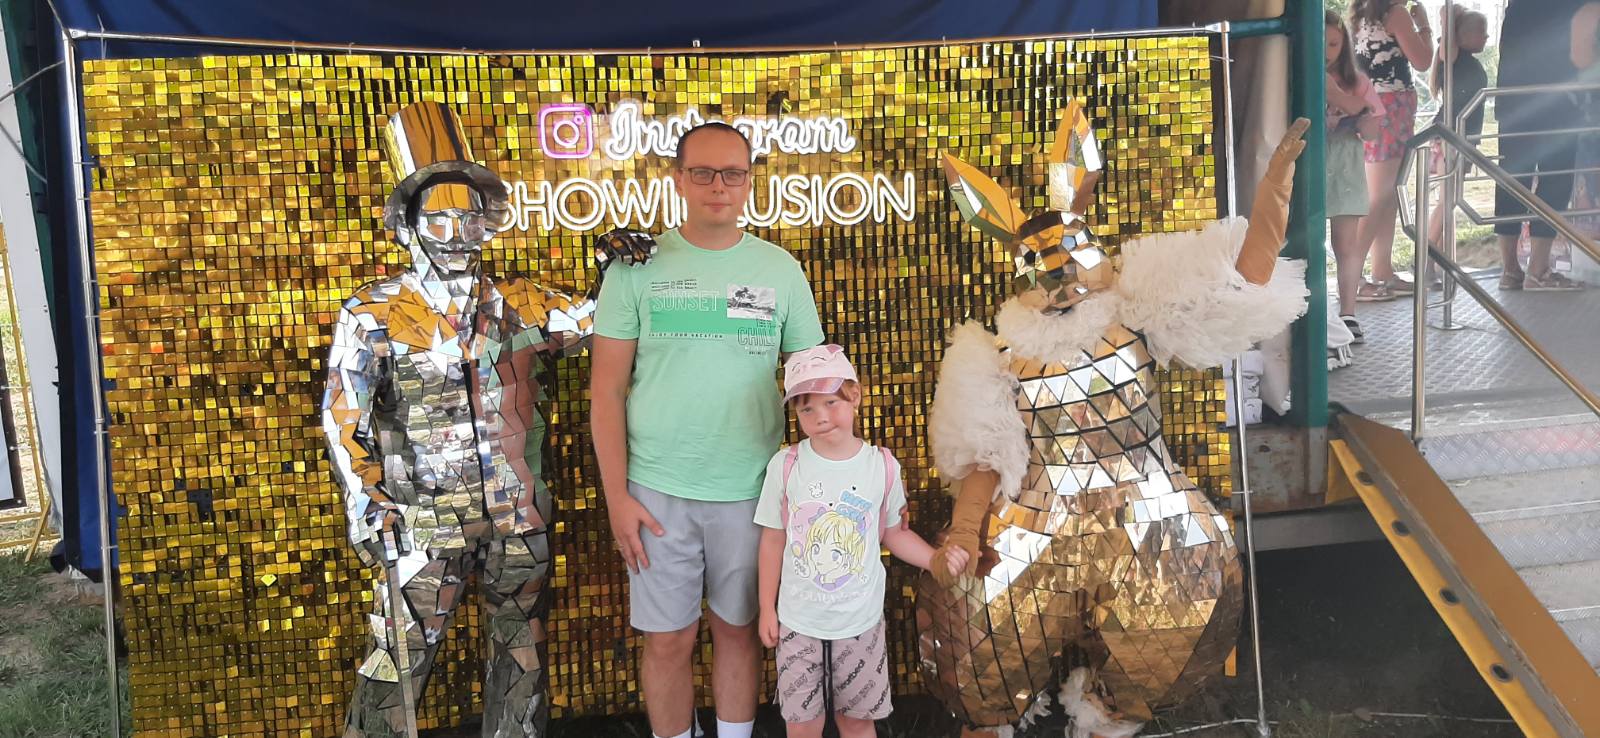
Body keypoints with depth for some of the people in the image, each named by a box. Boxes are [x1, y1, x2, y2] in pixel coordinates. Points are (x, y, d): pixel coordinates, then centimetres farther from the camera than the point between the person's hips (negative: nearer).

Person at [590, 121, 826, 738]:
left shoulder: (780, 270, 2)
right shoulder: (639, 266, -2)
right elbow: (607, 391, -1)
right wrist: (617, 496, -6)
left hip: (751, 490, 1)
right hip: (658, 491, -1)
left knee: (738, 630, 14)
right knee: (668, 640, 8)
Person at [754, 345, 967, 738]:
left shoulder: (882, 466, -7)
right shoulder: (786, 465, -9)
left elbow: (895, 533, 6)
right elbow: (773, 540, 0)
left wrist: (937, 559, -11)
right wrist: (767, 609, 3)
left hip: (861, 623, 1)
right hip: (799, 623, 0)